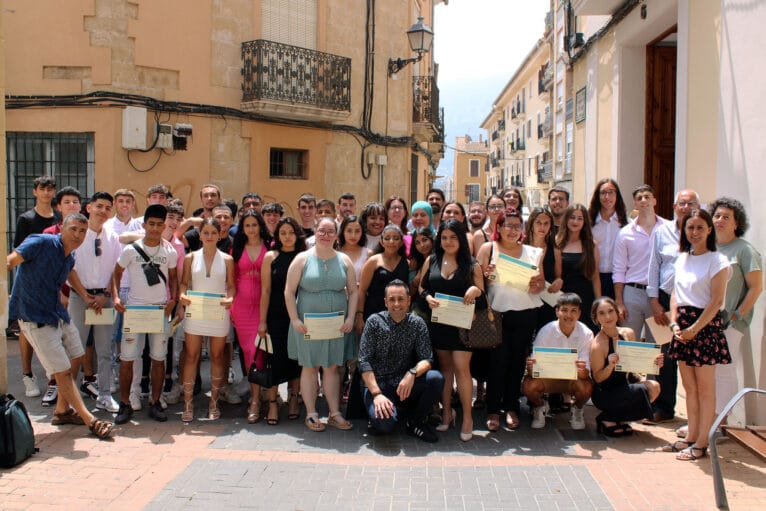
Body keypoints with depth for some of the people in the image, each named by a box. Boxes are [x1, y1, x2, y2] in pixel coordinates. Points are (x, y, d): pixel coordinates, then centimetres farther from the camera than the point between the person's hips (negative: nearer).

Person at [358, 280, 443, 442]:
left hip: (405, 384, 3)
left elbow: (427, 359, -5)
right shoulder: (374, 322, -6)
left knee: (436, 378, -25)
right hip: (377, 384, -3)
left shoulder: (417, 324, 0)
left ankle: (415, 422, -1)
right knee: (384, 423, -31)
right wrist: (377, 394, -22)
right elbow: (364, 362, -11)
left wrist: (412, 373, -27)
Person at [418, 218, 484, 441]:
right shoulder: (431, 260, 7)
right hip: (437, 321, 3)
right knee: (444, 367, 11)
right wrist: (428, 298, -9)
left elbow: (482, 292, 5)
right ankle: (446, 412, 22)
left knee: (461, 368, -7)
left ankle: (467, 417, 2)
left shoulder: (472, 265, 1)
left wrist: (476, 291, -17)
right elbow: (421, 287, 11)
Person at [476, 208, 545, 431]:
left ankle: (511, 408, 19)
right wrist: (486, 275, -19)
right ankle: (493, 410, 7)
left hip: (526, 314, 2)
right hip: (498, 313, -2)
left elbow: (541, 283, 13)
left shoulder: (532, 253, 11)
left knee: (517, 361, 8)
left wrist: (537, 286, -9)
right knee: (498, 361, -3)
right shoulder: (488, 248, 4)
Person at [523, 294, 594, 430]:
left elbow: (586, 372, -19)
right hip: (548, 377, 0)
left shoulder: (586, 334, -17)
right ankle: (540, 407, 7)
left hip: (573, 378, 0)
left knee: (586, 387, -33)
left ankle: (577, 410, 5)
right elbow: (534, 368, -19)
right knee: (529, 385, -31)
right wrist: (531, 368, -44)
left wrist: (582, 371, -44)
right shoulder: (545, 331, -17)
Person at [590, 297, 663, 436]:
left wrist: (653, 362, -9)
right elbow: (598, 378, -14)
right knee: (642, 392, -24)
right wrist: (610, 366, -32)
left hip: (622, 387, 7)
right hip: (603, 393, -7)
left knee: (653, 387, -15)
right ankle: (607, 419, -2)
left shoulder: (628, 333, -2)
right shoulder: (597, 345, -21)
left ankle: (620, 419, 7)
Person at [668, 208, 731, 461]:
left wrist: (694, 329, -15)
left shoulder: (717, 261, -8)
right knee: (689, 386, 12)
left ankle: (701, 444, 7)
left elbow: (716, 301, -13)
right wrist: (674, 323, 0)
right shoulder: (682, 259, 12)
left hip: (706, 324, -6)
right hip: (682, 325, 6)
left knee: (705, 387, 0)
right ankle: (691, 437, 21)